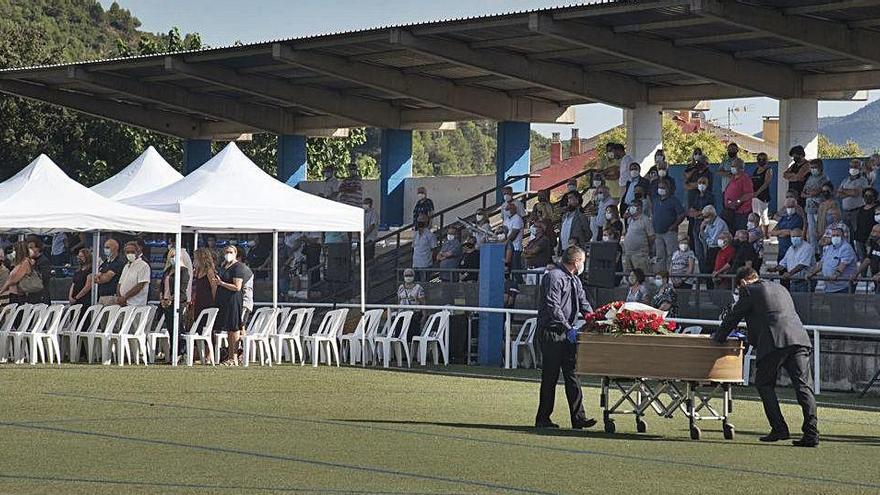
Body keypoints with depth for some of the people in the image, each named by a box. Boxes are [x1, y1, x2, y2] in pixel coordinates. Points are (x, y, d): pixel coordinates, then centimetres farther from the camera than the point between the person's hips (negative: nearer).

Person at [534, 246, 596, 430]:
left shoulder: (575, 280, 17)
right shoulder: (554, 277, -14)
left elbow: (583, 302, 20)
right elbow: (552, 307, -21)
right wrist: (568, 328, -24)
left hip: (566, 333, 9)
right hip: (551, 333, -9)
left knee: (572, 374, 4)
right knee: (550, 376, -4)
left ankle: (578, 417, 3)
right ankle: (543, 419, 4)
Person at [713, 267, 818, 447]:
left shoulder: (748, 291, 10)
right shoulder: (780, 289, 31)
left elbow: (733, 317, 15)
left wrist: (718, 338, 33)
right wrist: (752, 337, 49)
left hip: (774, 343, -6)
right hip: (799, 340, 6)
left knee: (764, 384, 9)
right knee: (803, 386, 0)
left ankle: (779, 429, 1)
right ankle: (811, 432, -11)